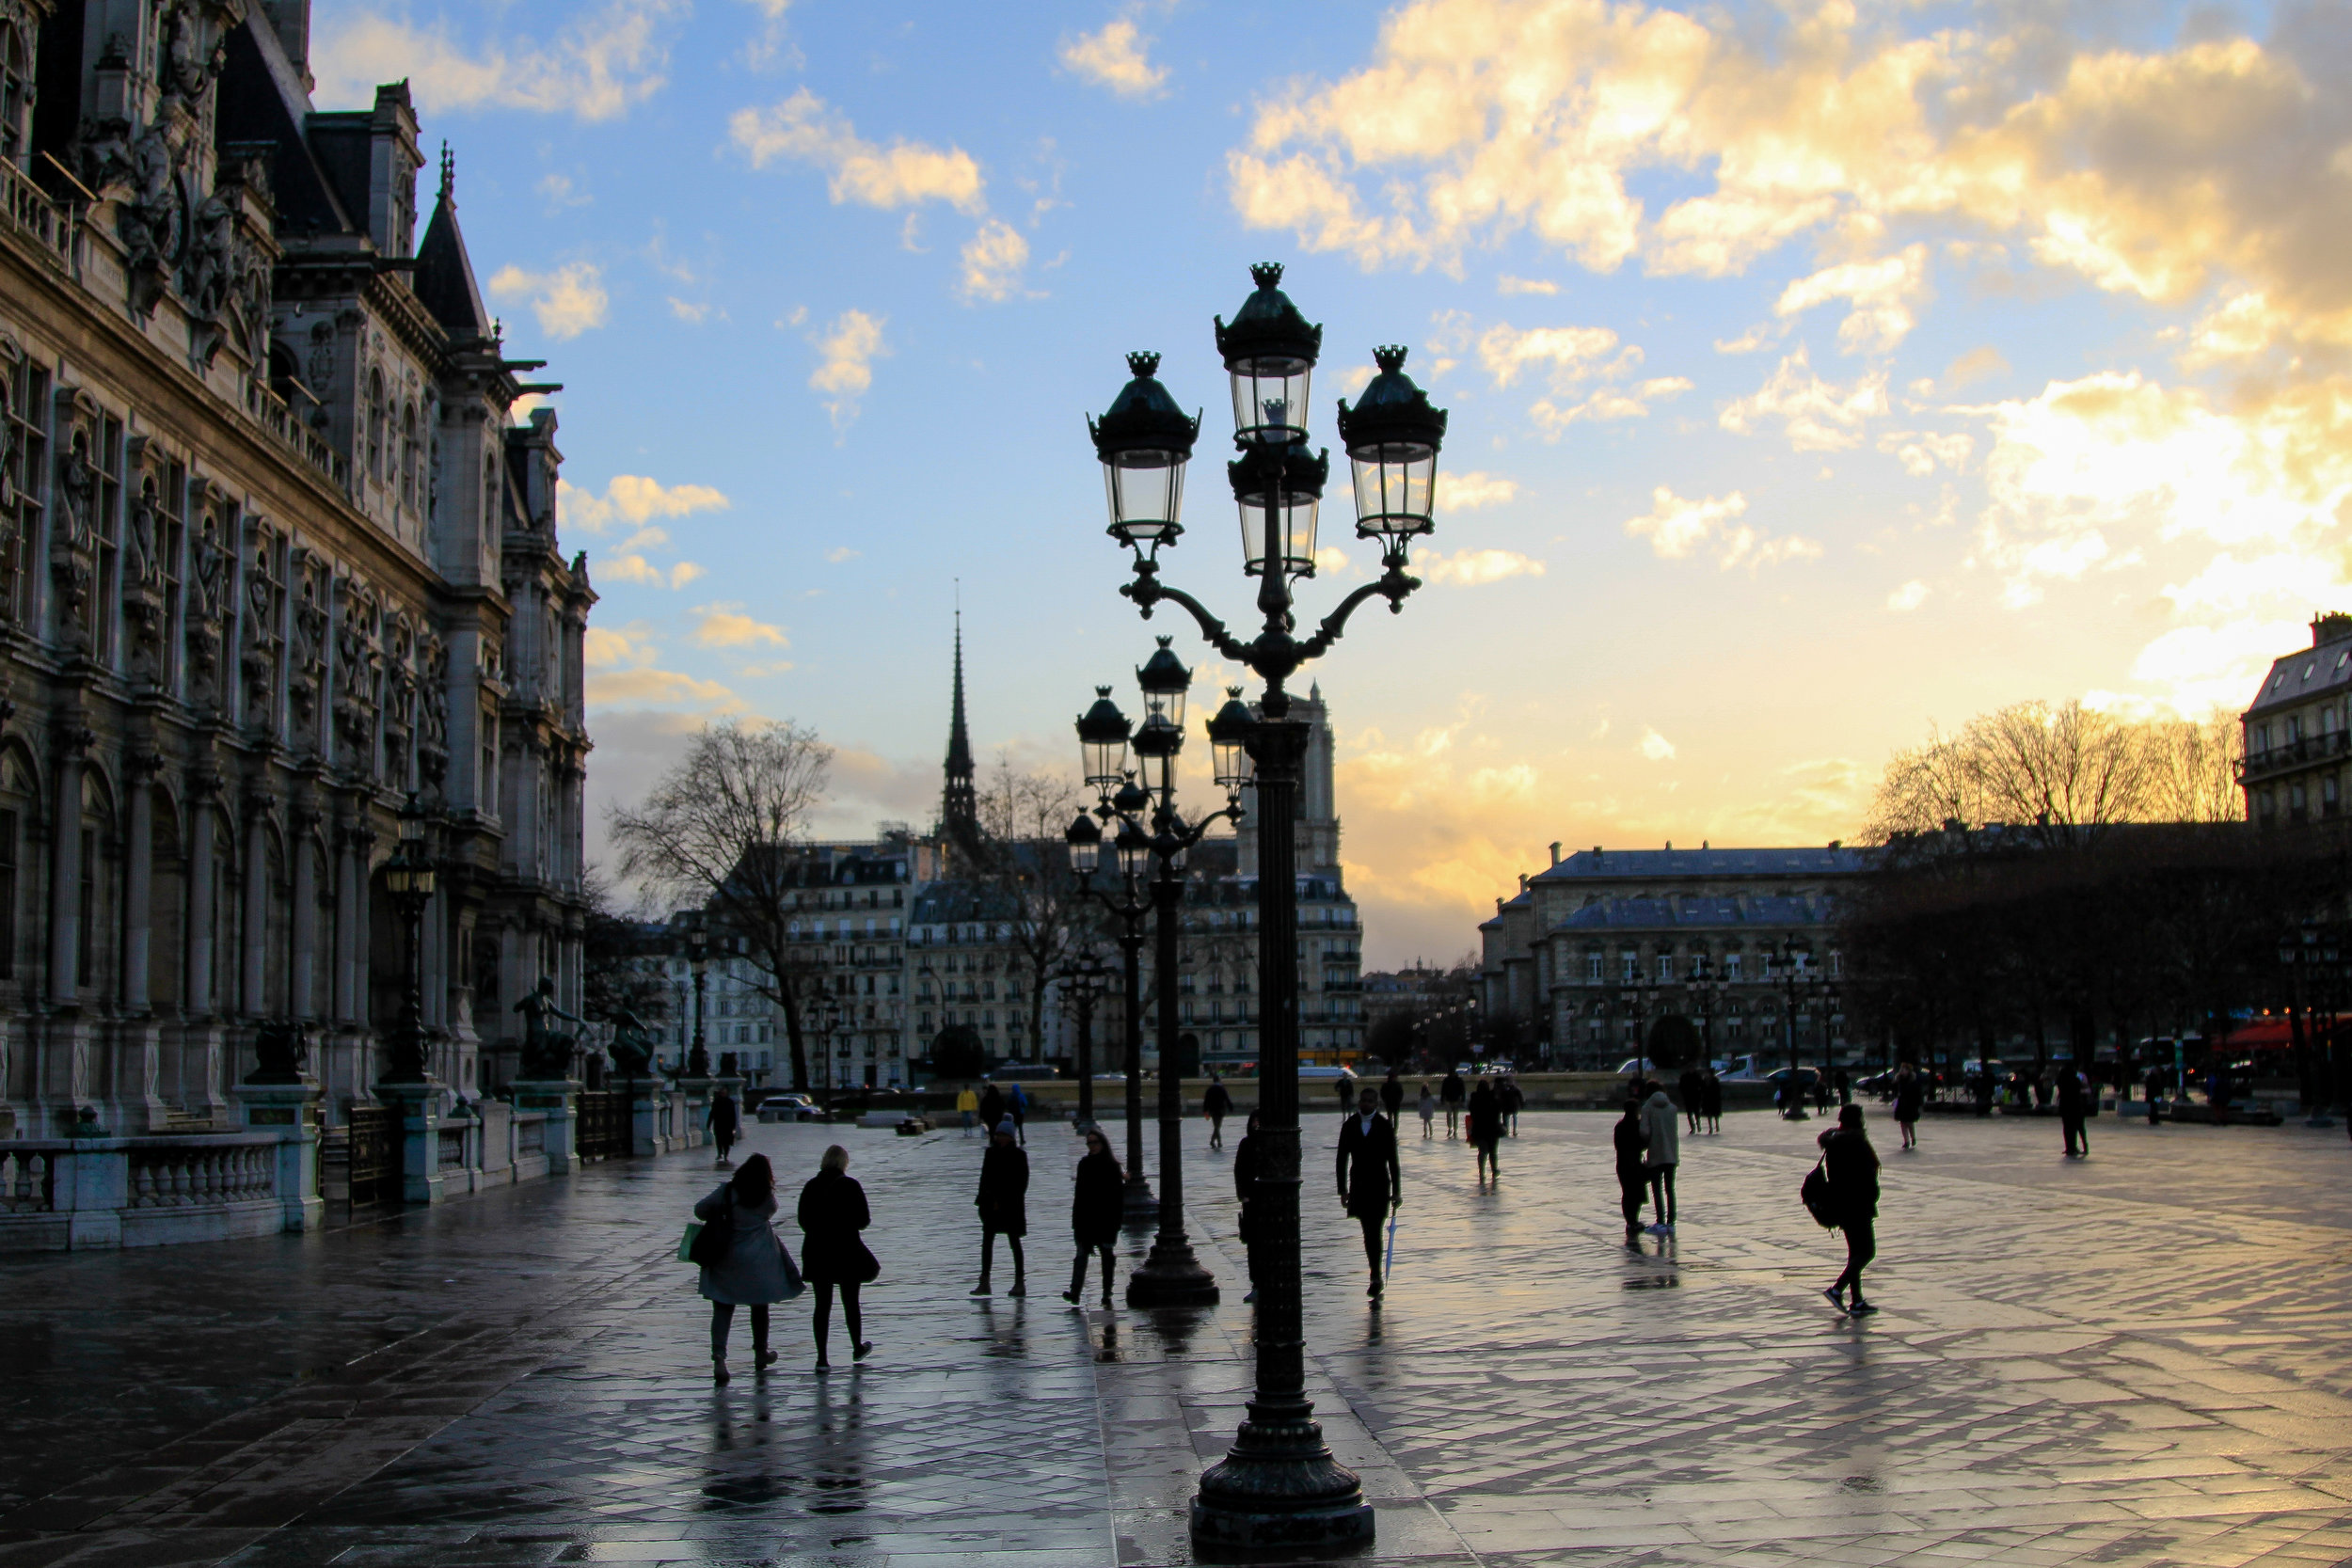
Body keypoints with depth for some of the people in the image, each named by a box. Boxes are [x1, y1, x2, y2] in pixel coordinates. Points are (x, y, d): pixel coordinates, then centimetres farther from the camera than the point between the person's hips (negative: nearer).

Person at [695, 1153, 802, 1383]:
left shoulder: (727, 1190, -7)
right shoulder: (767, 1196, -5)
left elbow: (701, 1210, -8)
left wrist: (718, 1219, 10)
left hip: (728, 1258, -1)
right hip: (759, 1258, 1)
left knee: (723, 1307, -1)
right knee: (759, 1306, 18)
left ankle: (718, 1356, -20)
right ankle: (761, 1354, 31)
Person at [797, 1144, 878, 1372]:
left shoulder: (811, 1186, 0)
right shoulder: (850, 1186, -11)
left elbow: (803, 1220, 5)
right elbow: (863, 1220, -10)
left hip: (816, 1252, 3)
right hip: (846, 1251, -3)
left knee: (822, 1304, 6)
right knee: (851, 1302, 14)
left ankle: (822, 1358, 2)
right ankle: (858, 1348, 30)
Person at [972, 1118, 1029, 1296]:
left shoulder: (1019, 1156, -7)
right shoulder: (991, 1153, 7)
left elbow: (1022, 1182, -9)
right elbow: (985, 1177, 10)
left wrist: (1003, 1201, -15)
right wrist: (983, 1199, -1)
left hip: (1011, 1206, -5)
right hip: (991, 1204, 5)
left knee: (1014, 1242, 2)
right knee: (986, 1242, 4)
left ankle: (1020, 1283, 7)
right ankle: (984, 1282, 8)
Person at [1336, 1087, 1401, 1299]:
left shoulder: (1385, 1126, -2)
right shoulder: (1349, 1126, 3)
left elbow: (1393, 1160, 0)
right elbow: (1342, 1159, 6)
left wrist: (1397, 1191, -2)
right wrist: (1343, 1189, 2)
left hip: (1379, 1186, -2)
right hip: (1358, 1186, 3)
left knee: (1374, 1231, -10)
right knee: (1368, 1232, 6)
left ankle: (1375, 1277, -9)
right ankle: (1376, 1276, 16)